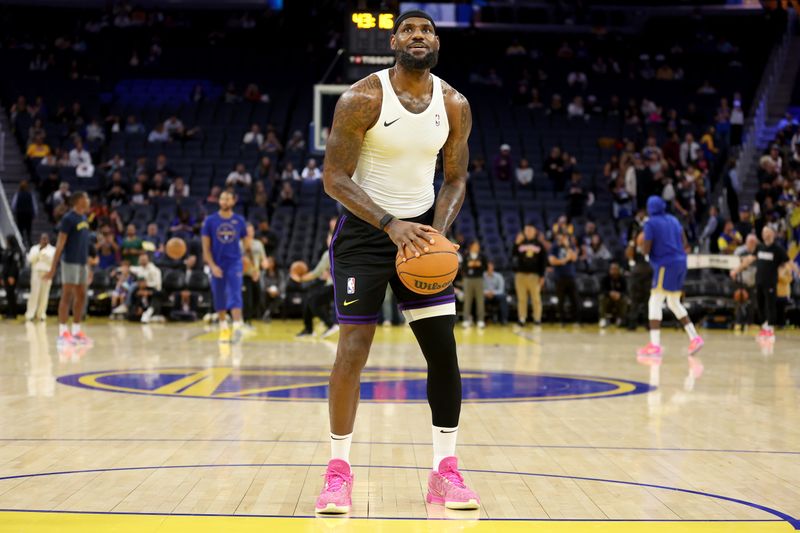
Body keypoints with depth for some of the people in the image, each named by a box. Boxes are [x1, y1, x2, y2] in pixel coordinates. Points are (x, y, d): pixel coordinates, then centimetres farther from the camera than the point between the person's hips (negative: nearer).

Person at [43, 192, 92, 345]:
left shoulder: (84, 218, 14)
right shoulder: (68, 218, -11)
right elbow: (60, 244, -13)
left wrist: (88, 265, 21)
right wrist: (53, 268, -15)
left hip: (82, 263, 8)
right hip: (70, 262, -8)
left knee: (81, 296, 8)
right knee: (67, 296, -6)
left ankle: (76, 331, 14)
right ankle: (62, 332, -3)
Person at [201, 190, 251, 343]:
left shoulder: (239, 220, 2)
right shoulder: (210, 220, -1)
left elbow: (246, 243, 10)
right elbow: (206, 246, -2)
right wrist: (212, 266, -12)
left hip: (234, 263, -1)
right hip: (217, 264, 1)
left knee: (235, 295, -13)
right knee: (219, 297, 9)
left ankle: (237, 327, -21)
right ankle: (224, 328, 23)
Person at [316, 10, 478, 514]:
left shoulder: (455, 105, -2)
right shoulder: (363, 98, -15)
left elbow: (456, 178, 7)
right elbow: (334, 177, -16)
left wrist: (438, 229, -12)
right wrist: (391, 225, -26)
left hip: (423, 230, 4)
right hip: (365, 230, -4)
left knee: (444, 349, -2)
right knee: (353, 350, -8)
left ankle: (445, 471, 8)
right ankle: (339, 470, 5)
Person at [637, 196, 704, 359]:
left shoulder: (650, 224, -8)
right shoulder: (673, 220, 15)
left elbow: (645, 250, -11)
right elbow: (684, 244, 16)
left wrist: (641, 244, 10)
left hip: (665, 265, -8)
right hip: (680, 262, 8)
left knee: (654, 303, -9)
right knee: (674, 303, 21)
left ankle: (655, 346, -20)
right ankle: (694, 338, 19)